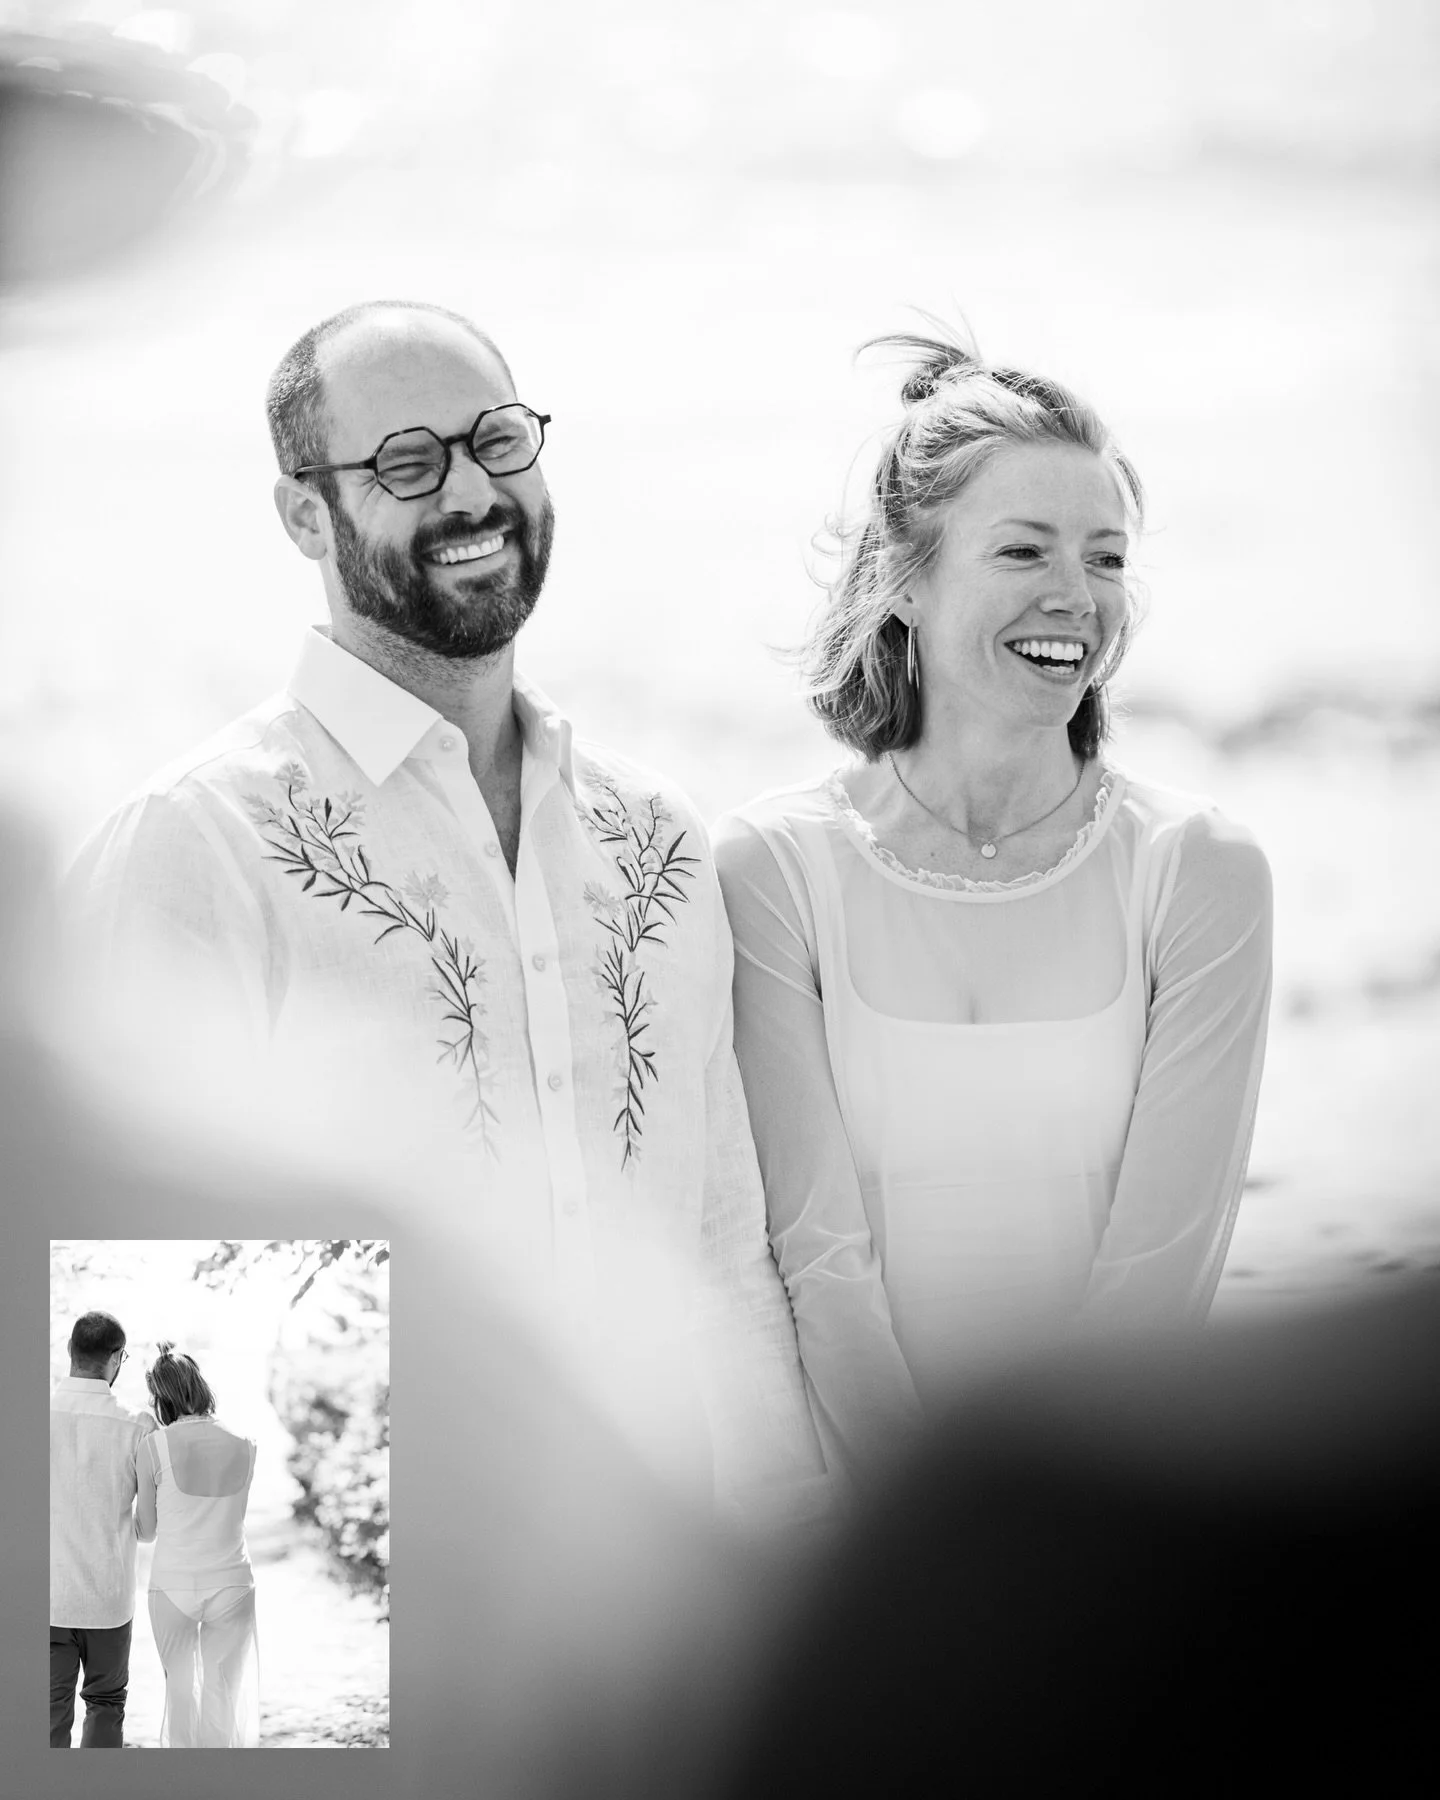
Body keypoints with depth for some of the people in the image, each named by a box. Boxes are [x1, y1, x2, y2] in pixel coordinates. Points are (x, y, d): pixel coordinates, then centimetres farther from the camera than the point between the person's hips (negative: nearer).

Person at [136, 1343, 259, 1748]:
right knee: (225, 1696, 9)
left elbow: (147, 1531, -2)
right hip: (231, 1585, 1)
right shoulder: (245, 1445, -4)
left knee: (181, 1691, 14)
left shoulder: (156, 1446, -11)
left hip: (173, 1586, -1)